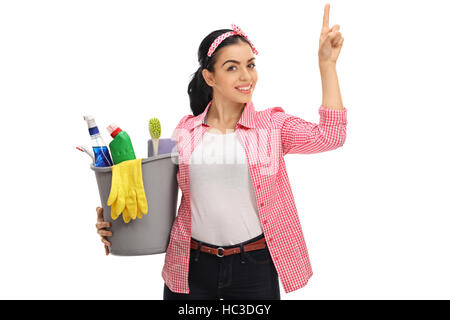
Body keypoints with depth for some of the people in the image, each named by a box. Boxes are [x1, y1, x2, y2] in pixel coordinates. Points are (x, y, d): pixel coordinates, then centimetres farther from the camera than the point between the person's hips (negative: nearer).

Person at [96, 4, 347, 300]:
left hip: (254, 267, -1)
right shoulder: (186, 132, 3)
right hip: (191, 267, 1)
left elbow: (329, 136, -15)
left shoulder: (272, 125, -1)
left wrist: (327, 64, -16)